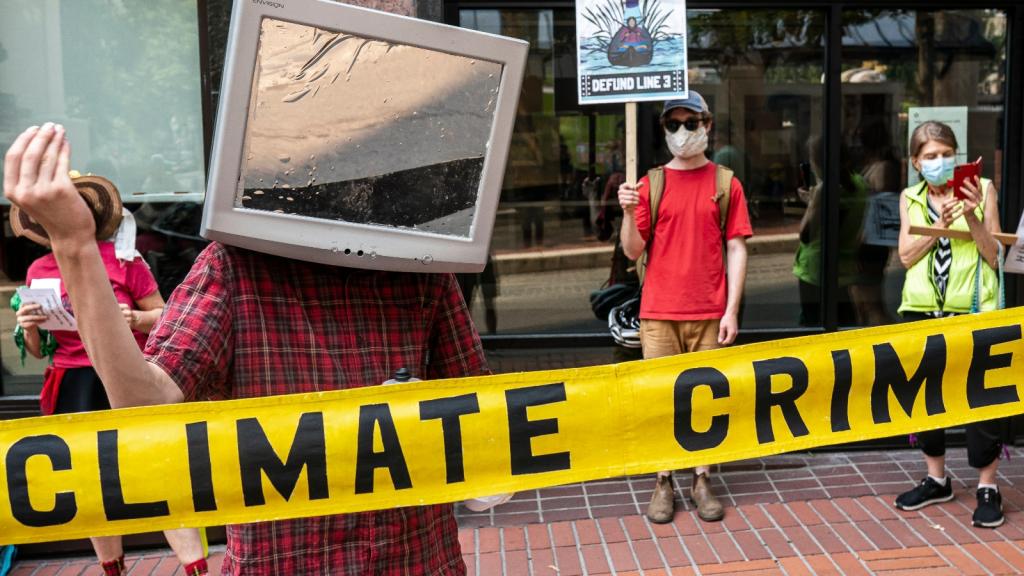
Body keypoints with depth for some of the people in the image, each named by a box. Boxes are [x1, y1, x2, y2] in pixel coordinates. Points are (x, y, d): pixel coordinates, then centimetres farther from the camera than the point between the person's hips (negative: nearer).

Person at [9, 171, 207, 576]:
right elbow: (38, 350, 16)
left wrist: (134, 319, -16)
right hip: (74, 389, 3)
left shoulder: (123, 257, 0)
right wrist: (28, 329, -6)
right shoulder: (39, 271, 8)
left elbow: (163, 317, 4)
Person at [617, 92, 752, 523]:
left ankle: (702, 482, 16)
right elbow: (633, 251, 3)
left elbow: (736, 250, 2)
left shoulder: (725, 184, 4)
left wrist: (732, 310, -5)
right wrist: (628, 213, -16)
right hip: (659, 312, 1)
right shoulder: (650, 184, 6)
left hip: (709, 313, 0)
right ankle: (663, 484, 12)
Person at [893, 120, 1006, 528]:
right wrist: (939, 224, -12)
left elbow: (994, 256, -2)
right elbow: (906, 256, 1)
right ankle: (937, 480, 25)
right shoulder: (911, 199, 9)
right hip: (923, 310, 4)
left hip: (972, 309, -3)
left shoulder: (981, 189, 1)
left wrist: (973, 219, -17)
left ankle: (988, 487, 10)